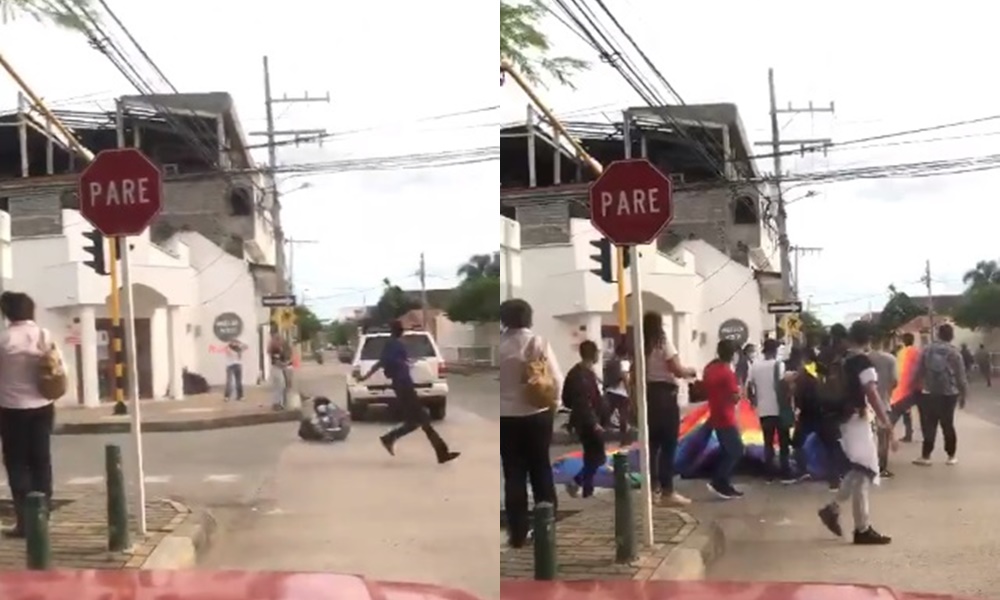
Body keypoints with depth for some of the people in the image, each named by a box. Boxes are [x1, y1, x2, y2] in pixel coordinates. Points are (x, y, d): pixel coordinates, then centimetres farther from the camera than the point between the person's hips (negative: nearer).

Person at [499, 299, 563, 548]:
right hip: (537, 415, 0)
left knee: (513, 474, 5)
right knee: (541, 469, 14)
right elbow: (556, 380, -8)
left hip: (505, 417, 0)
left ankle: (517, 533, 5)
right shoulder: (537, 342, -8)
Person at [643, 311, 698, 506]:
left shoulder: (640, 348, 9)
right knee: (668, 446, -2)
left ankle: (653, 489, 14)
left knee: (652, 445, 11)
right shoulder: (663, 343, -7)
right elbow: (677, 370, -14)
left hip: (647, 396, 6)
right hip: (665, 396, -6)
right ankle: (667, 492, -3)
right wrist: (690, 372, 5)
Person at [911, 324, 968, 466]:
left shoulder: (927, 350, 1)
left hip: (929, 393, 1)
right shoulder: (954, 352, -3)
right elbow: (961, 376, 0)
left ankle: (926, 456, 1)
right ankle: (952, 456, 16)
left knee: (929, 425, 4)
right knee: (947, 425, 9)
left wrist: (916, 387, 13)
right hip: (949, 394, -1)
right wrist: (963, 395, 9)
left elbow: (918, 372, 2)